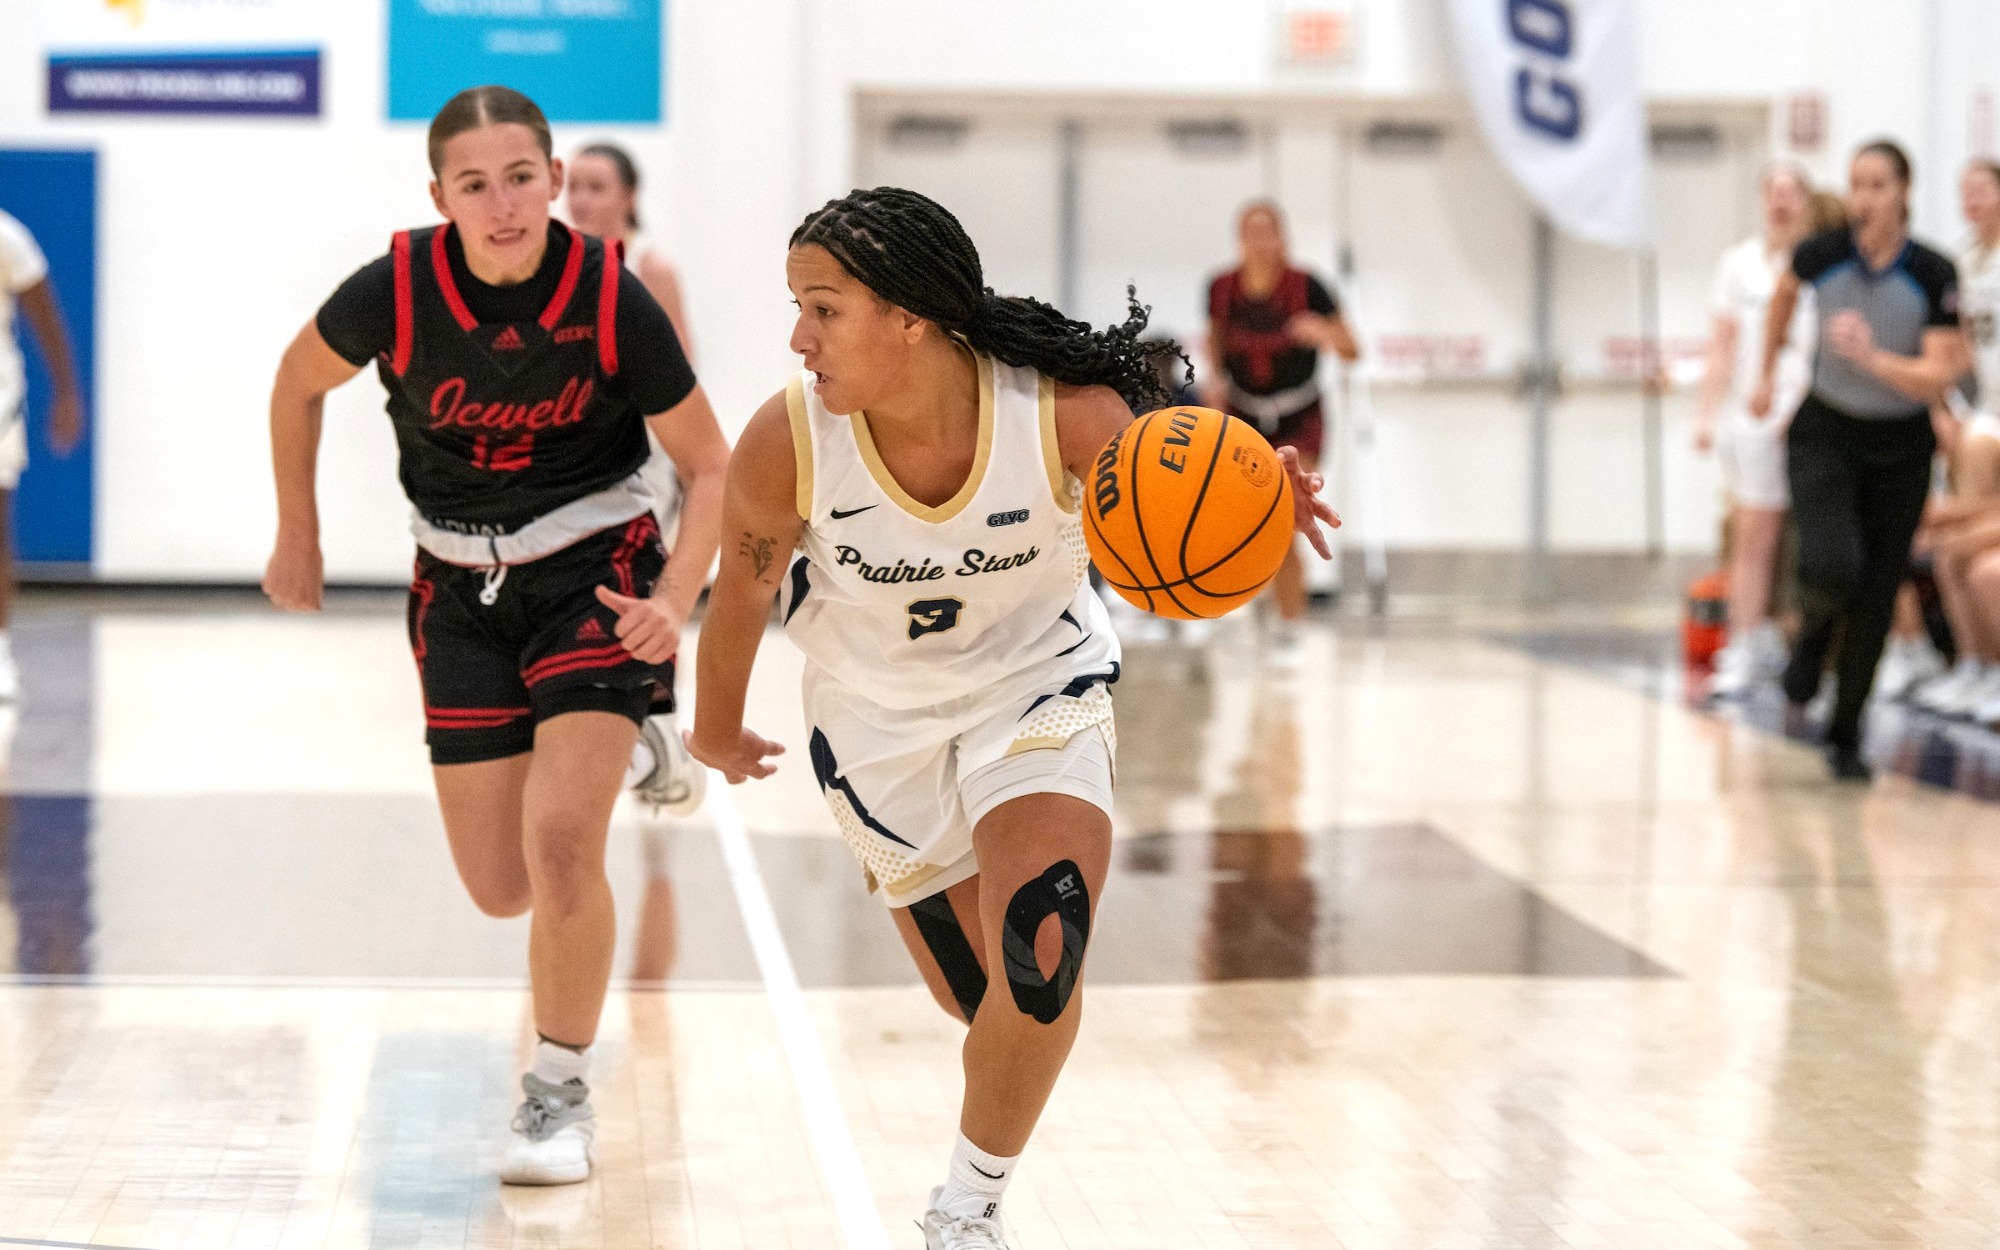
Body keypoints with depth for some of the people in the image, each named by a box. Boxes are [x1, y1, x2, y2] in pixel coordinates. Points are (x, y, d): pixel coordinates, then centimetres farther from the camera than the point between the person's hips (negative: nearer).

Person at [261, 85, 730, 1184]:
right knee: (500, 887, 5)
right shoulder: (395, 291, -17)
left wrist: (674, 601, -21)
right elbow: (299, 385, 5)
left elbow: (710, 465, -7)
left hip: (593, 567, -2)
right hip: (461, 586, 3)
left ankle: (561, 1093, 2)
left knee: (559, 838, -20)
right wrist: (298, 538, 12)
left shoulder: (613, 302, -19)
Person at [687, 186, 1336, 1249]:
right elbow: (742, 594, -7)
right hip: (881, 715, 1)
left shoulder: (1067, 413, -31)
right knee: (989, 999, 9)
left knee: (1039, 968, -20)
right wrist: (717, 729, 9)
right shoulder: (786, 444, -27)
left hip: (1039, 682, -1)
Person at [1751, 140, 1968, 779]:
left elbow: (1936, 380, -19)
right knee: (1832, 566, -24)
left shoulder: (1935, 274, -17)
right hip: (1825, 433, -1)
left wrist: (1871, 356, -35)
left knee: (1875, 603, 4)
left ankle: (1845, 733, 20)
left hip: (1901, 446, 1)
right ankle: (1813, 635, 12)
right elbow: (1784, 295, 11)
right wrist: (1769, 371, 19)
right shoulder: (1820, 254, -14)